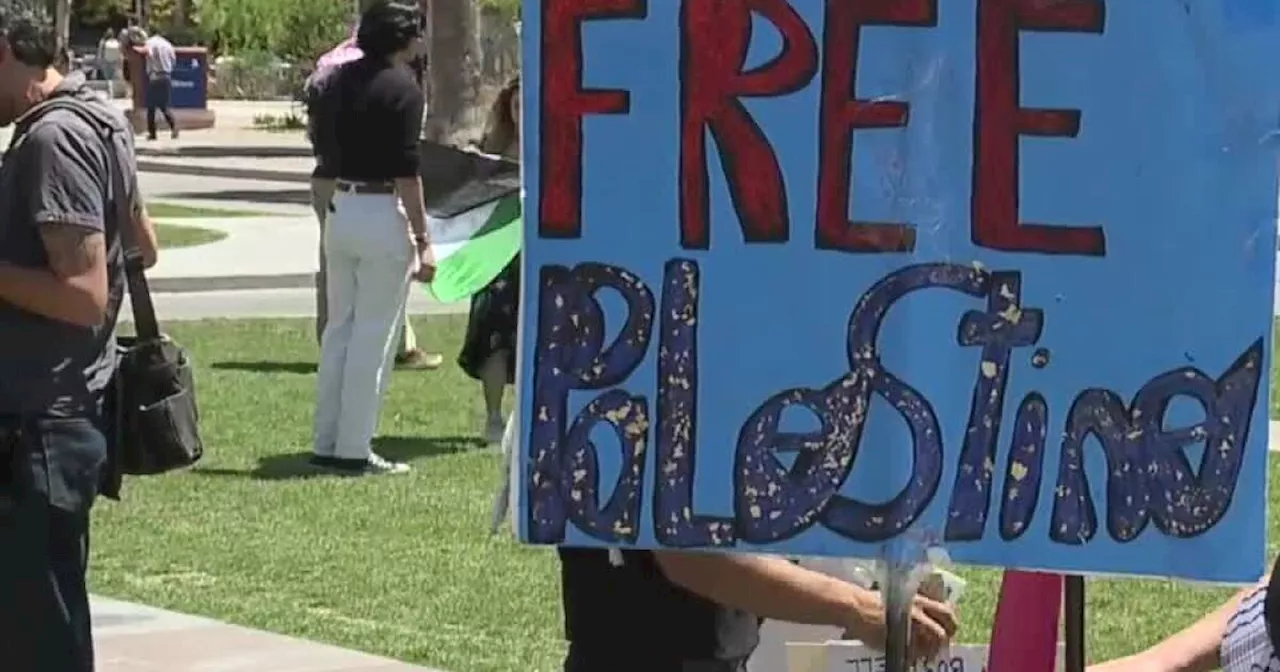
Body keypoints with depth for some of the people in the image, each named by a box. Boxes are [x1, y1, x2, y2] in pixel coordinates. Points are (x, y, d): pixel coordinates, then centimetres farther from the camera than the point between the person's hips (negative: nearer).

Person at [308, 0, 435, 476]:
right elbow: (406, 172, -16)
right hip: (383, 216, -7)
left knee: (339, 329, 14)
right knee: (373, 337, -1)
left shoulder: (339, 81, 9)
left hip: (339, 210, 7)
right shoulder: (402, 89, -13)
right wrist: (422, 241, -13)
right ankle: (353, 451, 2)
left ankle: (326, 444, 17)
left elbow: (323, 144, 14)